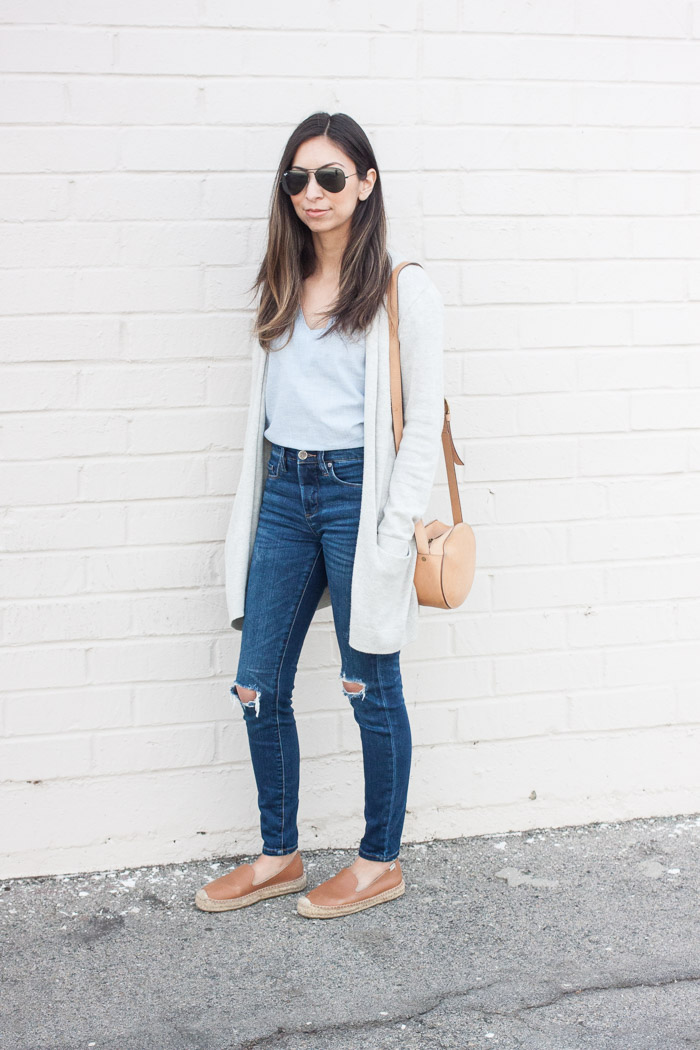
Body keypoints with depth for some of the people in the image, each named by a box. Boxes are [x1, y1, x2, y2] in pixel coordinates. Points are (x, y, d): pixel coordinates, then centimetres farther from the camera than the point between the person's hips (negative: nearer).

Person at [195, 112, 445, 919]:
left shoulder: (404, 291, -5)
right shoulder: (282, 286, 12)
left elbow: (423, 421, -7)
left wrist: (395, 534, -12)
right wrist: (253, 509, 12)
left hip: (356, 491, -6)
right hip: (283, 492, 6)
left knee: (371, 687, 6)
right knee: (258, 686, 8)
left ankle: (380, 862, 23)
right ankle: (278, 857, 26)